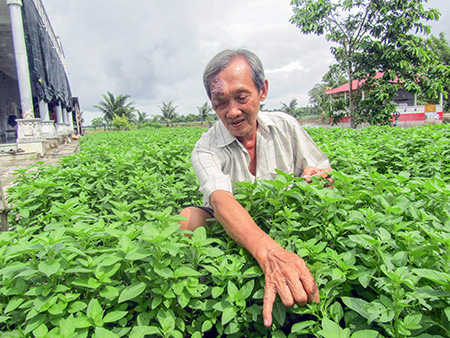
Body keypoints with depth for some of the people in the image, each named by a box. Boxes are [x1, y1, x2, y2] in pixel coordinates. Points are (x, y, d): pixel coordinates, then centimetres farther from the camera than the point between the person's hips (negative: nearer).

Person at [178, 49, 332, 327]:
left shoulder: (286, 126, -2)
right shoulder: (206, 150, -13)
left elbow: (327, 175, 5)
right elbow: (221, 200, -35)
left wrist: (319, 177, -22)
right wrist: (269, 253, -53)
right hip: (236, 239, -2)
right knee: (188, 218, -29)